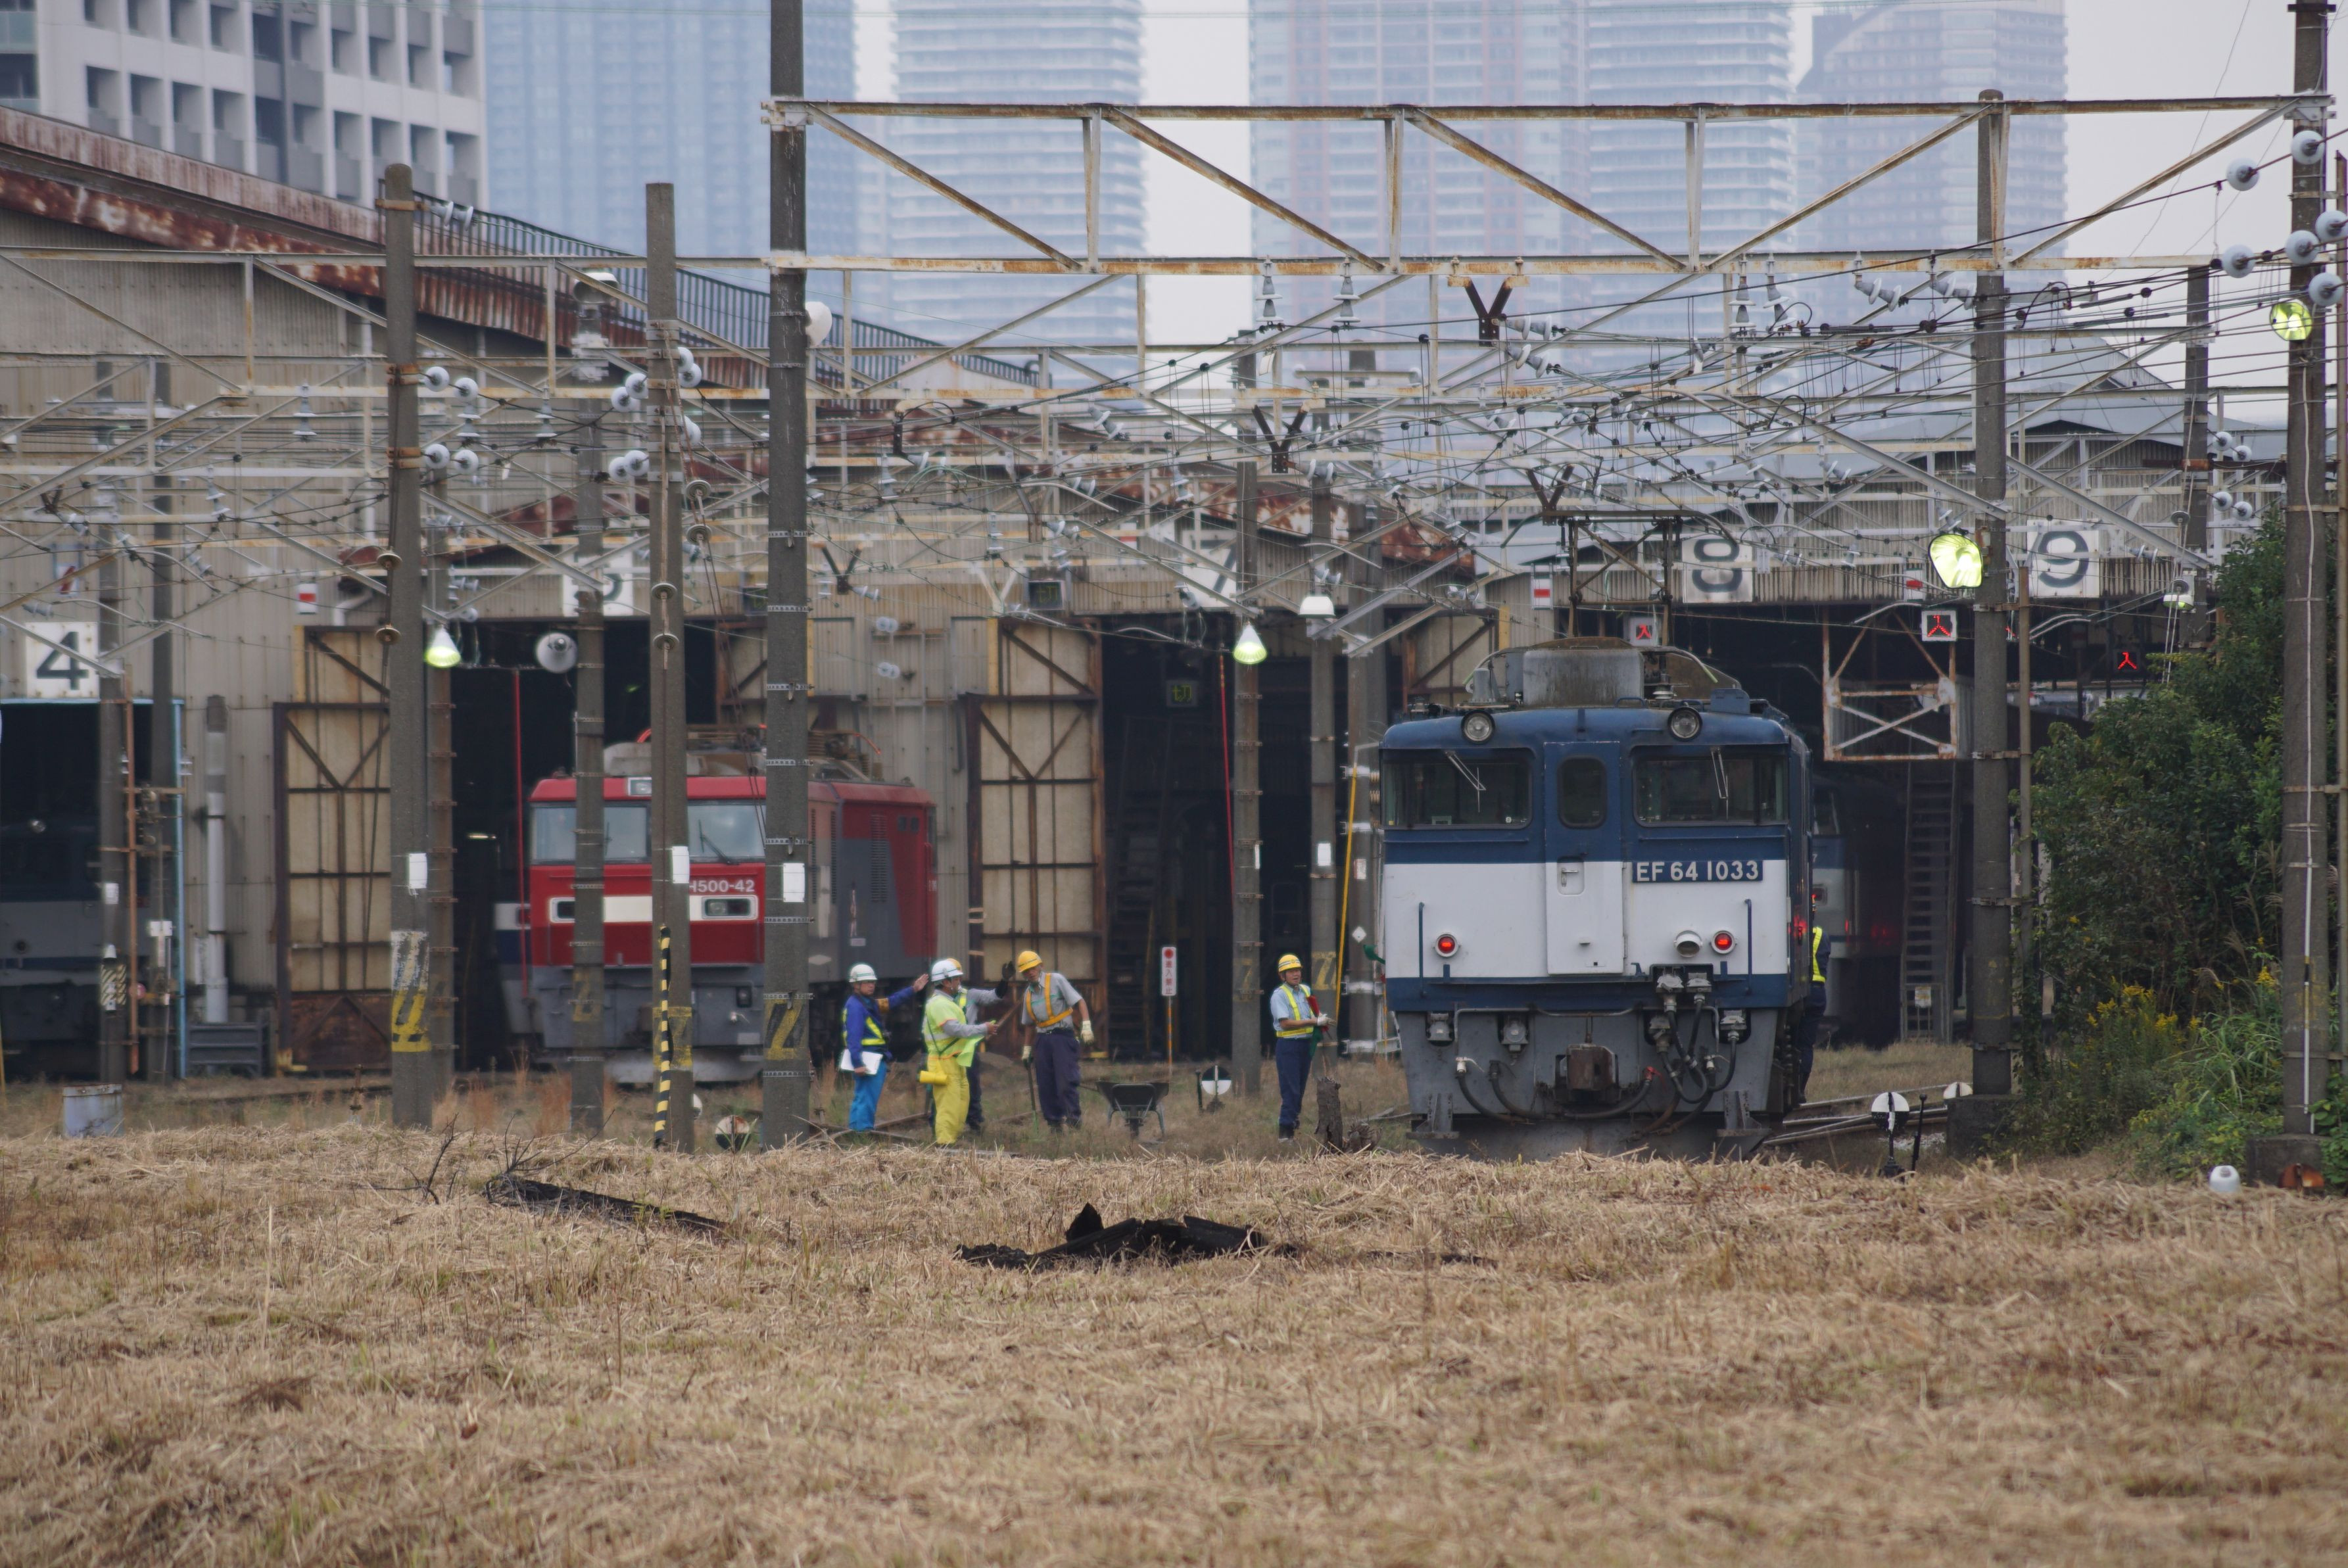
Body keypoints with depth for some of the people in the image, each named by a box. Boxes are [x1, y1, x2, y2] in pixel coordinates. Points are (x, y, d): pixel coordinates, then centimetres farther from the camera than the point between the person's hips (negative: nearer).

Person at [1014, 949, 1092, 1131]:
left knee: (1065, 1079, -16)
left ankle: (1074, 1115, -12)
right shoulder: (1028, 993, 15)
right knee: (1045, 1084, 1)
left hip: (1062, 1036, -6)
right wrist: (1027, 1049, 22)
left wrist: (1086, 1025, -18)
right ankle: (1054, 1121, 7)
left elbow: (1079, 1002, -7)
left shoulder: (1056, 980, -3)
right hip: (1043, 1039, 6)